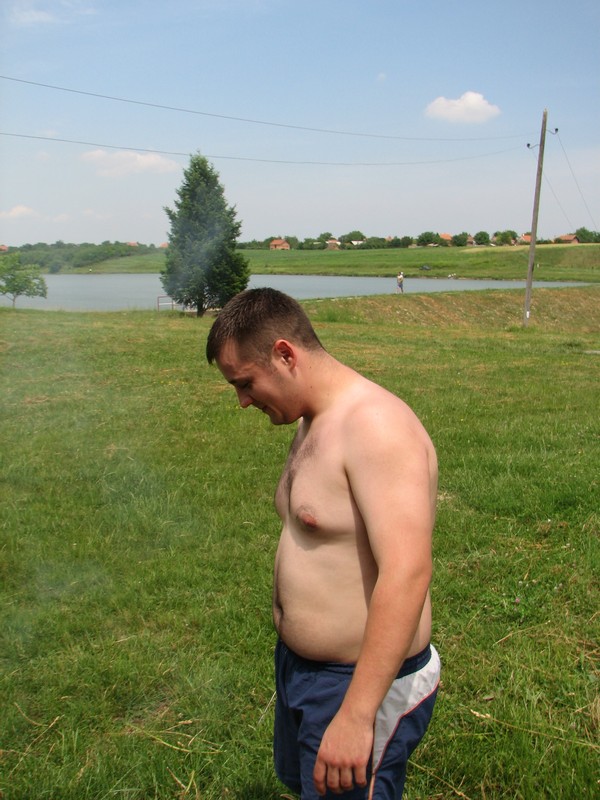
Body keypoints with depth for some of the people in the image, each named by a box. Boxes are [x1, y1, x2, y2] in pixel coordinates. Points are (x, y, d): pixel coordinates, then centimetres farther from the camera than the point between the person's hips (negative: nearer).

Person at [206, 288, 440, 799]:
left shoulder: (376, 426, -25)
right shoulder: (313, 424, 6)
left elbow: (406, 576, -32)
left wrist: (355, 716, -32)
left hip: (363, 683, -9)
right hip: (299, 665, 10)